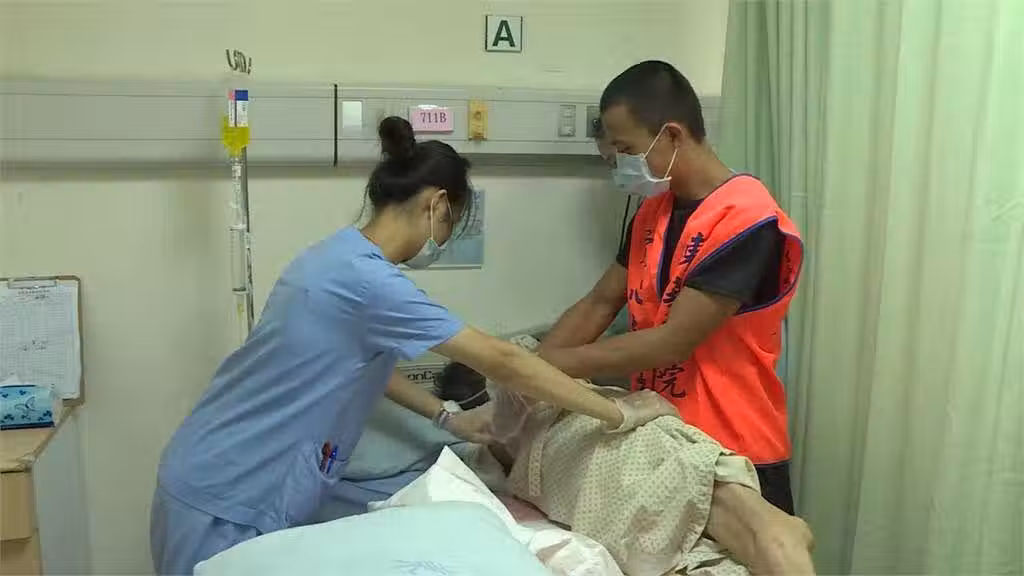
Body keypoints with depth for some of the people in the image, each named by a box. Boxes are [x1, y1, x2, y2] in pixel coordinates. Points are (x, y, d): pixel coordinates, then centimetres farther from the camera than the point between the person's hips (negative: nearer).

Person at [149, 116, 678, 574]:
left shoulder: (344, 256, 5)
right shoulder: (365, 280, -25)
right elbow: (502, 362, -23)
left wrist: (448, 416, 13)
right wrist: (620, 415, -16)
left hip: (230, 488, 9)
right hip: (223, 508, -9)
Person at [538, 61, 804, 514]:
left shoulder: (748, 221, -20)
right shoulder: (652, 212, 6)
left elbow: (674, 341, -23)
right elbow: (599, 304, 8)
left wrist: (553, 362, -18)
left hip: (733, 457, -7)